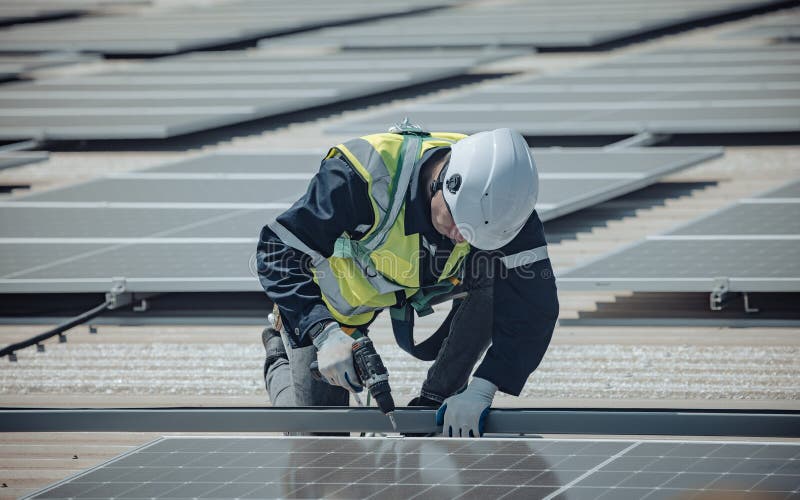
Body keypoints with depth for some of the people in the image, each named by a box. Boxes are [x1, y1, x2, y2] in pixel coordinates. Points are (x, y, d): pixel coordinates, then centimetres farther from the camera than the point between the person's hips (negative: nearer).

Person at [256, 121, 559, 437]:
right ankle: (281, 358, 29)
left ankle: (434, 406, -7)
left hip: (418, 281, 3)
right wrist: (324, 333, -49)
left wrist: (481, 389, -40)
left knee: (495, 283, -24)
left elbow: (534, 303, -30)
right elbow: (278, 249, -36)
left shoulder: (493, 199, -31)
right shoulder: (364, 176, -42)